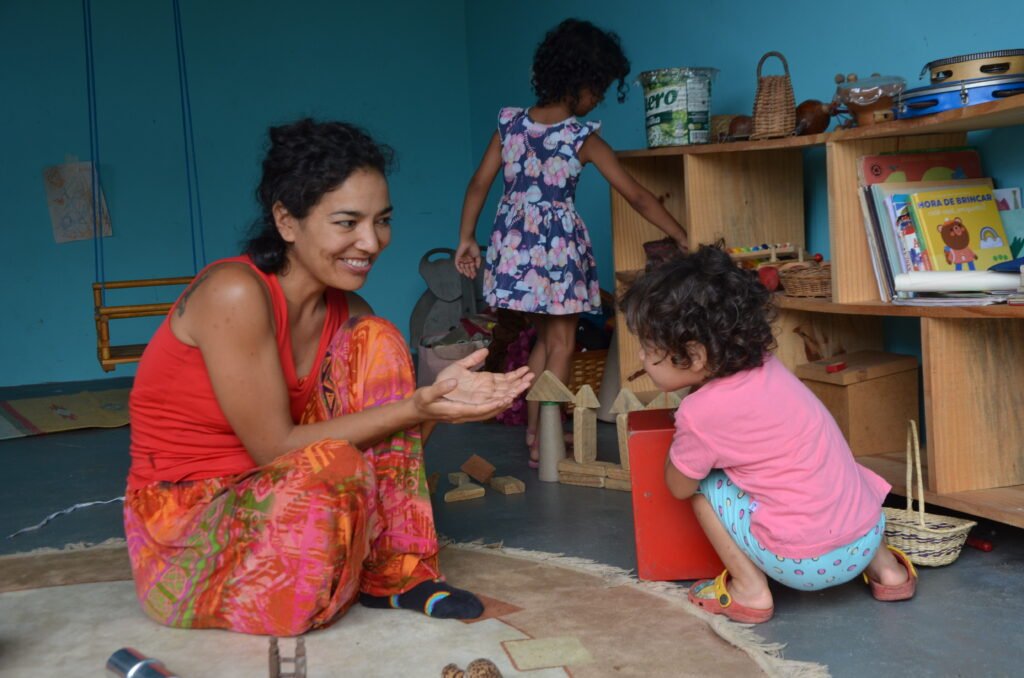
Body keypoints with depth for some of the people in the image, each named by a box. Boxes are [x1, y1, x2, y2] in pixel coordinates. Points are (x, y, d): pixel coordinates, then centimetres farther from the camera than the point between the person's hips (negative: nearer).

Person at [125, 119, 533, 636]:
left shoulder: (347, 315, 0)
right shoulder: (234, 292, -23)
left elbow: (387, 439, 1)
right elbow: (274, 448, -22)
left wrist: (439, 397, -19)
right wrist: (413, 408, -25)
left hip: (271, 494, 7)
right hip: (182, 526, -7)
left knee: (376, 342, -7)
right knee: (335, 464, -36)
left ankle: (396, 573, -4)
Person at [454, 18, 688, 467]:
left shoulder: (510, 122, 1)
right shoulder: (583, 137, -11)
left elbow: (480, 183, 2)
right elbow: (637, 197, -8)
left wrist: (467, 238, 9)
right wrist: (685, 239, -2)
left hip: (514, 240, 6)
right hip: (557, 243, -5)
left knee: (545, 337, 19)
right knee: (561, 344, 7)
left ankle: (533, 431, 22)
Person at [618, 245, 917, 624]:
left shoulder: (701, 412, -15)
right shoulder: (767, 368, 4)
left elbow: (679, 487, 1)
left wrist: (682, 441, 12)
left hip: (807, 562, -7)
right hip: (867, 537, 7)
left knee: (702, 481, 3)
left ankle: (749, 589, 6)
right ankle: (883, 565, 24)